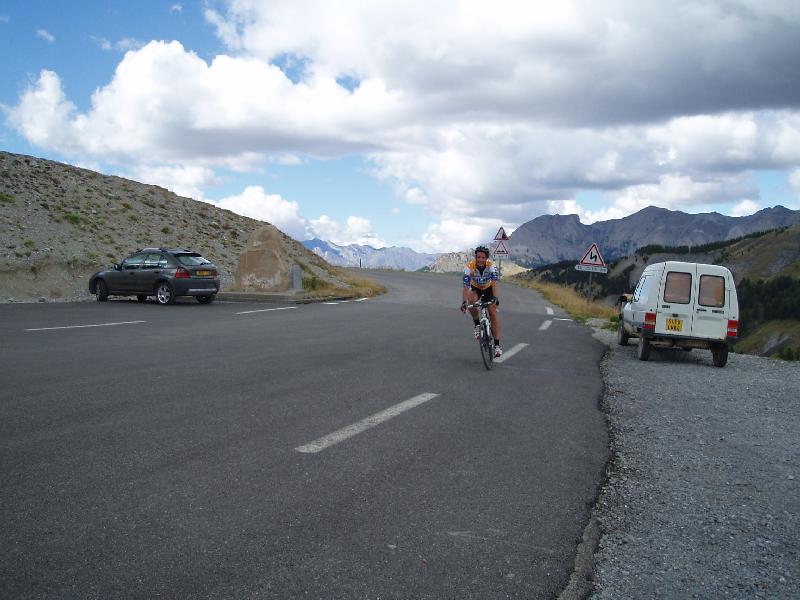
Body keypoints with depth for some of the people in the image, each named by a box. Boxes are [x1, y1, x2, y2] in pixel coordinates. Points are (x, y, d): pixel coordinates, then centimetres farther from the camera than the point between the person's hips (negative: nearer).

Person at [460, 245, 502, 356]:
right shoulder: (469, 267, -30)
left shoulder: (491, 266, -29)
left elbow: (495, 282, -41)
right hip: (475, 289, 0)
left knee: (493, 312, -14)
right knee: (472, 300, -34)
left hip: (488, 289, 0)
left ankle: (497, 345, -9)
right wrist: (464, 302, -49)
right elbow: (466, 286, -36)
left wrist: (495, 298, -56)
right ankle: (477, 324, -11)